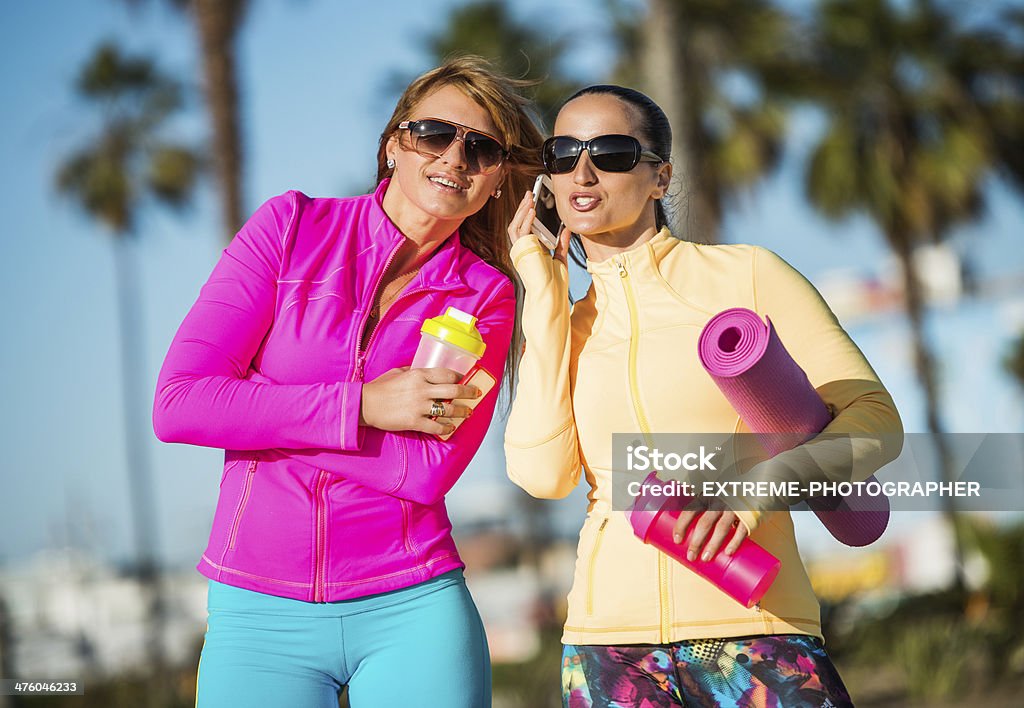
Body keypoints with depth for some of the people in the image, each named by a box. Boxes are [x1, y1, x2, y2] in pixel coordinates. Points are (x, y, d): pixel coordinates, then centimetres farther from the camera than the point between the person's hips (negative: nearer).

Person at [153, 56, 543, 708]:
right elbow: (177, 404, -8)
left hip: (412, 609, 1)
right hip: (259, 609, 0)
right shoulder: (293, 226, 0)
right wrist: (360, 406, -11)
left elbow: (428, 471, -10)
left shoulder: (486, 295, 2)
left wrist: (267, 417, -10)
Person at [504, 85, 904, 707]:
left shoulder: (747, 275, 4)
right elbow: (542, 473, -5)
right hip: (609, 635, 3)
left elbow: (877, 420, -2)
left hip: (752, 626, -3)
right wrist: (545, 295, 0)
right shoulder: (561, 324, 13)